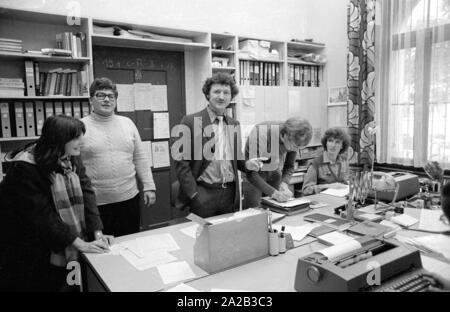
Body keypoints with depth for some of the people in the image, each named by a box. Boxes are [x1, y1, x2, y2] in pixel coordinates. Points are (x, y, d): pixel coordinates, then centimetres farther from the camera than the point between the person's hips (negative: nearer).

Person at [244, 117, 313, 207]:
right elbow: (251, 174, -32)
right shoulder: (260, 135, -33)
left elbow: (289, 166, -4)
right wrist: (274, 193, -40)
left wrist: (284, 183, -22)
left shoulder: (294, 139, -17)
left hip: (275, 172, 4)